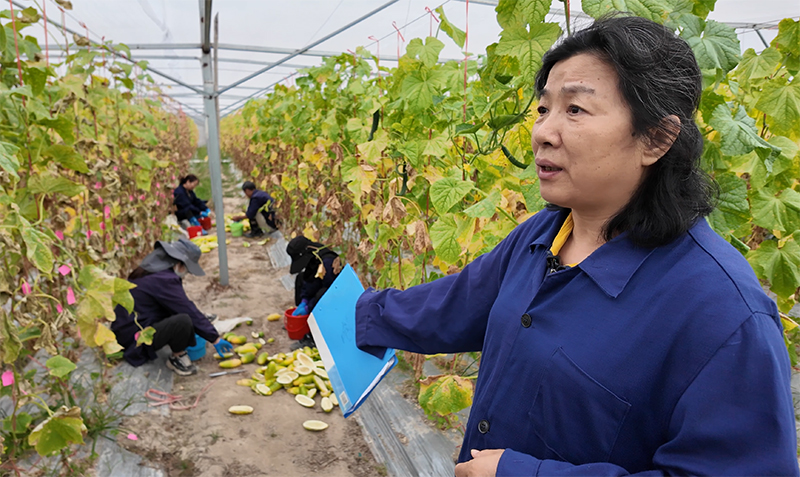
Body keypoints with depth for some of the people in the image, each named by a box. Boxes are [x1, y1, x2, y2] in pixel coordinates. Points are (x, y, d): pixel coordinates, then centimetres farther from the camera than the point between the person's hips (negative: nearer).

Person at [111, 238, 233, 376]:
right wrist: (215, 338, -12)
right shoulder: (164, 280, -20)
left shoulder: (150, 271, 10)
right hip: (135, 338, -11)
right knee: (184, 321, -30)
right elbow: (190, 312, -18)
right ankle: (177, 358, -5)